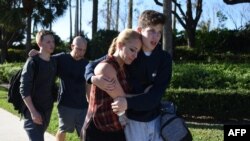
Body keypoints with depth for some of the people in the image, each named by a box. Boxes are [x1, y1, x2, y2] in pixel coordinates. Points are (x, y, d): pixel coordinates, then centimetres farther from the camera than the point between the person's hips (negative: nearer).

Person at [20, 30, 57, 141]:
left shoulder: (53, 62, 5)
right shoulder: (32, 63, -14)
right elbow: (24, 90, -17)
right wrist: (33, 111, -21)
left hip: (47, 109, 6)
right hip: (34, 110, -6)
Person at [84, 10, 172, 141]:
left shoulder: (164, 59, -6)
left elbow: (156, 94, -17)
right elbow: (91, 65, 1)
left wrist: (129, 103, -31)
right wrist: (94, 78, -23)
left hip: (156, 119, 2)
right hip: (133, 120, -2)